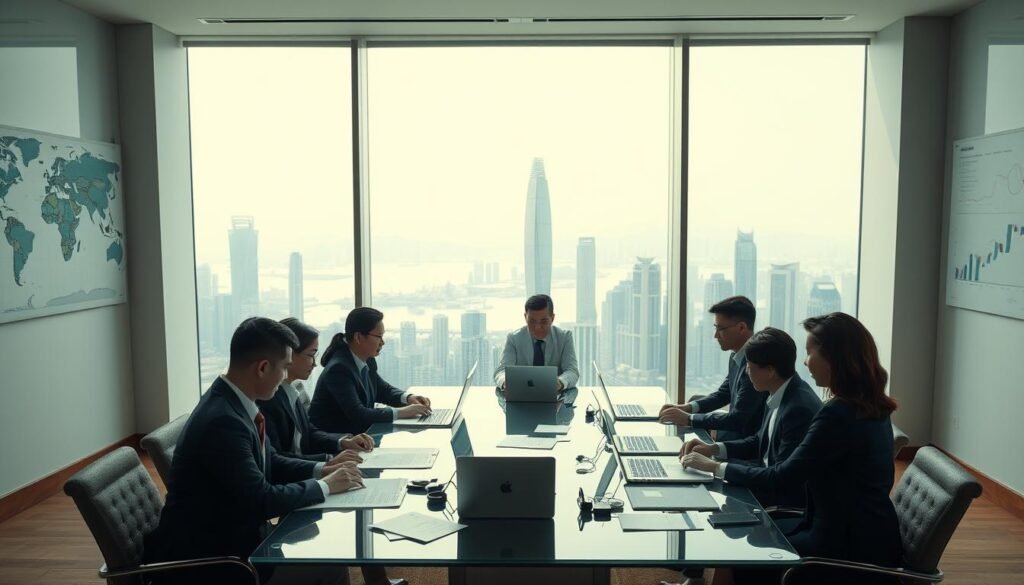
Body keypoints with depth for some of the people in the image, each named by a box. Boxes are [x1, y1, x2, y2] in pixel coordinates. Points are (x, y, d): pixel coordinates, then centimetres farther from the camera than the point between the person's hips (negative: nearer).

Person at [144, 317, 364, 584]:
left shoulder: (232, 402, 0)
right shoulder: (222, 421, -28)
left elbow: (271, 463, 13)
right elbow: (262, 500, -26)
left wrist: (321, 470, 0)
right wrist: (325, 486, -14)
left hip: (229, 534, 8)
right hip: (203, 555, -8)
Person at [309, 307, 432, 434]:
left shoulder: (367, 361, 1)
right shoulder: (339, 369, -22)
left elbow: (382, 389, 17)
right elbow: (357, 414, -29)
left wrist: (408, 398, -2)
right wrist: (401, 412, -27)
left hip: (355, 432, 8)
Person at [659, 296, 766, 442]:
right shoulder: (736, 358, 5)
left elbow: (738, 418, -26)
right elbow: (723, 393, 18)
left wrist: (688, 418, -20)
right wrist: (688, 407, 2)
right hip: (734, 432, 8)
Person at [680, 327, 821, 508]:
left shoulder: (800, 408, -27)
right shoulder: (779, 396, 1)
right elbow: (759, 442, 12)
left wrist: (719, 467, -21)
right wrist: (713, 448, -1)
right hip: (771, 480, 8)